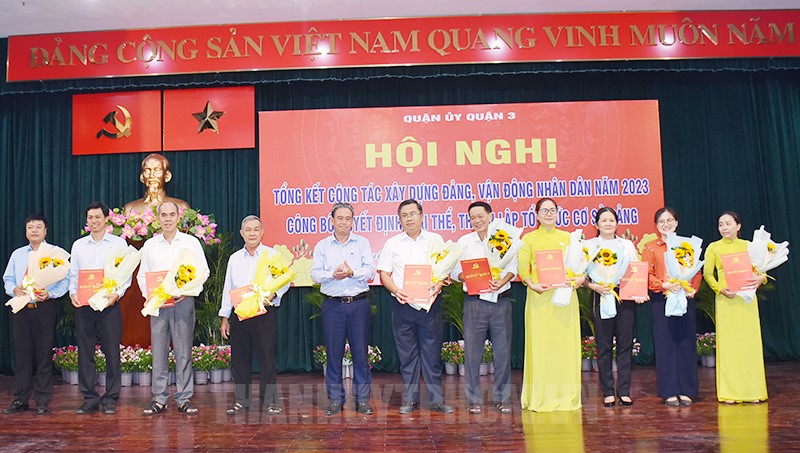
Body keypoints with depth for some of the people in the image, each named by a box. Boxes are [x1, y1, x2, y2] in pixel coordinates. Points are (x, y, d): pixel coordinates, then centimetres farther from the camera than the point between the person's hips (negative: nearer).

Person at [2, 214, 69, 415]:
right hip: (20, 308, 4)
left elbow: (65, 280, -2)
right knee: (21, 354, 5)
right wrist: (14, 289, -6)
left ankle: (42, 402, 7)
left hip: (45, 308, -3)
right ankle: (20, 400, 15)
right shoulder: (17, 254, 17)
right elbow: (8, 279, 16)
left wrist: (50, 293, -18)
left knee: (44, 354, -1)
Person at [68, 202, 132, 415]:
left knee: (111, 352, -2)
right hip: (83, 304, 3)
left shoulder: (119, 243, 5)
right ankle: (90, 399, 14)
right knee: (85, 352, 4)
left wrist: (117, 293, -13)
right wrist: (73, 293, -3)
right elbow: (73, 274, 15)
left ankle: (110, 399, 7)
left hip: (109, 304, -3)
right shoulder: (78, 245, 14)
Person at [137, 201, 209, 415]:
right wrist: (151, 295, -4)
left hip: (183, 302, -2)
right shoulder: (149, 245, 12)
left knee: (183, 352, 0)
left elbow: (203, 271, 4)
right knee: (158, 351, 4)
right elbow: (142, 275, 12)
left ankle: (184, 399, 8)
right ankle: (159, 399, 13)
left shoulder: (191, 242, 6)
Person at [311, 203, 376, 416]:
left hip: (359, 303, 0)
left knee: (361, 352, 2)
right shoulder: (322, 246, 9)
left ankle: (362, 399, 12)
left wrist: (352, 273, -19)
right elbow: (315, 273, 0)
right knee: (333, 352, 4)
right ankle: (335, 399, 14)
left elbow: (370, 270, -1)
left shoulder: (362, 243, 8)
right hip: (332, 304, 0)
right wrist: (333, 275, -18)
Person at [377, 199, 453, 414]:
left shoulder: (435, 240, 8)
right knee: (407, 354, 6)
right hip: (403, 306, 1)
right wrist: (396, 291, -11)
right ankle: (410, 399, 16)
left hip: (430, 304, 0)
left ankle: (437, 399, 11)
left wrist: (438, 285, -13)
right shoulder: (392, 243, 8)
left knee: (432, 353, 3)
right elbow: (384, 274, 6)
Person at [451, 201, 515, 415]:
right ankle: (474, 399, 12)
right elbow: (455, 270, 5)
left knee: (503, 351, 5)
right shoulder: (464, 241, 8)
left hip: (501, 300, 0)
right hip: (474, 301, 0)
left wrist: (501, 281, -16)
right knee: (472, 351, 0)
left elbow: (513, 266, 2)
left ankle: (502, 398, 18)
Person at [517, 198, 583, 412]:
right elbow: (522, 268, 0)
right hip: (540, 298, -2)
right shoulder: (528, 239, 7)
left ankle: (567, 397, 13)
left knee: (566, 344, 3)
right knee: (540, 345, -2)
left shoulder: (568, 238, 15)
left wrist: (580, 278, -7)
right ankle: (540, 397, 6)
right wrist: (531, 284, -17)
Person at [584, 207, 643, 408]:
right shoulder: (589, 245, 6)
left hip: (626, 297, 2)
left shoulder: (628, 245, 14)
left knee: (625, 344, 2)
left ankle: (624, 391, 11)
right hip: (602, 297, -2)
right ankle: (608, 392, 9)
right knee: (604, 346, 1)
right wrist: (594, 286, -19)